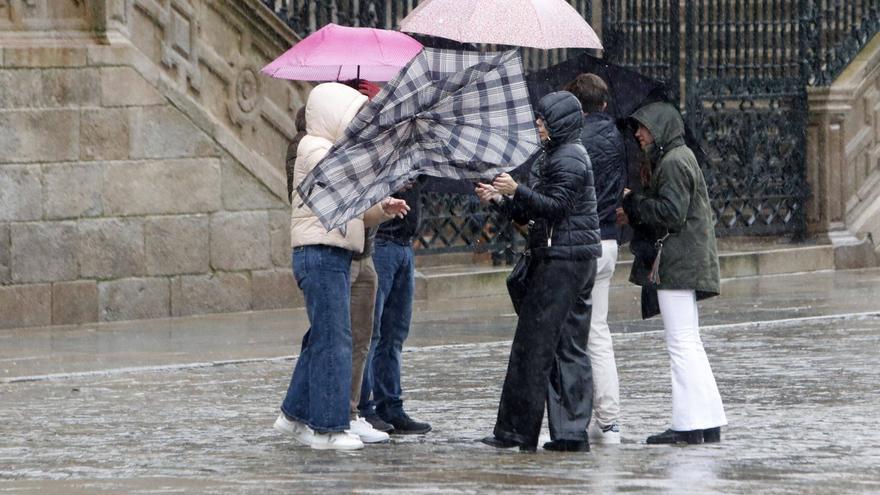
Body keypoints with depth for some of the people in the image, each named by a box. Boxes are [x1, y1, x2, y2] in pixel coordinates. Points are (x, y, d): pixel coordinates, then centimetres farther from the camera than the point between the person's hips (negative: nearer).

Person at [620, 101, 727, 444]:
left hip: (678, 268, -11)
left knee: (682, 345, -10)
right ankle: (709, 422, 14)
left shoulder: (673, 162, -13)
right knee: (690, 345, 13)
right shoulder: (681, 157, 19)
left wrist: (633, 202, -9)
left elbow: (671, 213, -20)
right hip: (688, 265, 11)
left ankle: (689, 426, -10)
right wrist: (633, 211, 11)